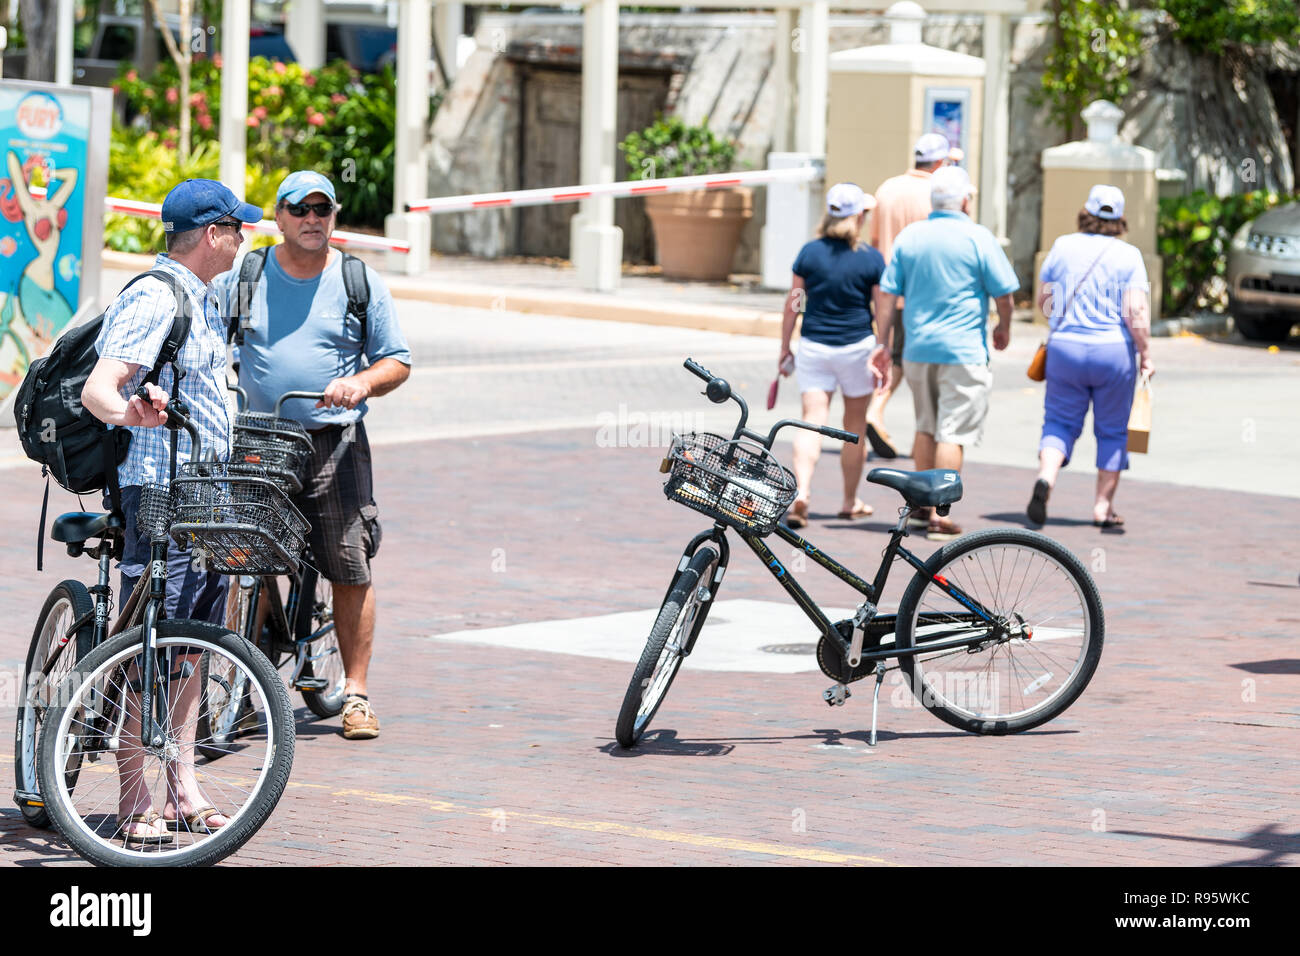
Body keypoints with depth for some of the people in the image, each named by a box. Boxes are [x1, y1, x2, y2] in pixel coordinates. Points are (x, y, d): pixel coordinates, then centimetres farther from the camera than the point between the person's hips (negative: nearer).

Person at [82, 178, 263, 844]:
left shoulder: (203, 301, 16)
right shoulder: (153, 299, -14)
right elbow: (96, 389, -25)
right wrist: (130, 412, -46)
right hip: (158, 489, -10)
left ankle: (183, 788, 16)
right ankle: (133, 800, -7)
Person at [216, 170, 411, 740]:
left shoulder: (359, 282, 7)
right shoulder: (242, 278, 8)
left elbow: (396, 362, 9)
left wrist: (362, 383, -12)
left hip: (334, 445, -1)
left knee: (351, 570, -5)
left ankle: (356, 693, 4)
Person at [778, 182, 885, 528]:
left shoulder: (809, 252, -2)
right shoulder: (871, 259, -6)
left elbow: (793, 304, 2)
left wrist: (785, 348, 12)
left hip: (813, 347, 1)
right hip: (856, 346, -1)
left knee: (812, 421, -3)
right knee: (855, 425, 14)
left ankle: (801, 490, -24)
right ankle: (850, 501, 24)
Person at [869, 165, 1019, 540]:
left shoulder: (909, 237, 4)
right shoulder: (977, 238, -8)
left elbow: (888, 294, 5)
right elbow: (1003, 293, -4)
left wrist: (883, 342, 13)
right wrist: (1003, 327, 15)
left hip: (917, 349, 5)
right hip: (963, 350, -5)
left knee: (926, 427, 20)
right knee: (953, 432, -3)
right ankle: (940, 515, -7)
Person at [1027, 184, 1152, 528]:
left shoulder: (1063, 246, 3)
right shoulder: (1128, 255, -3)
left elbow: (1044, 300, 9)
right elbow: (1136, 312, -11)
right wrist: (1145, 355, -2)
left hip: (1065, 346, 1)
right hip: (1113, 350, -1)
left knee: (1060, 422, 9)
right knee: (1112, 430, 11)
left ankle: (1046, 476, -19)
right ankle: (1103, 506, 12)